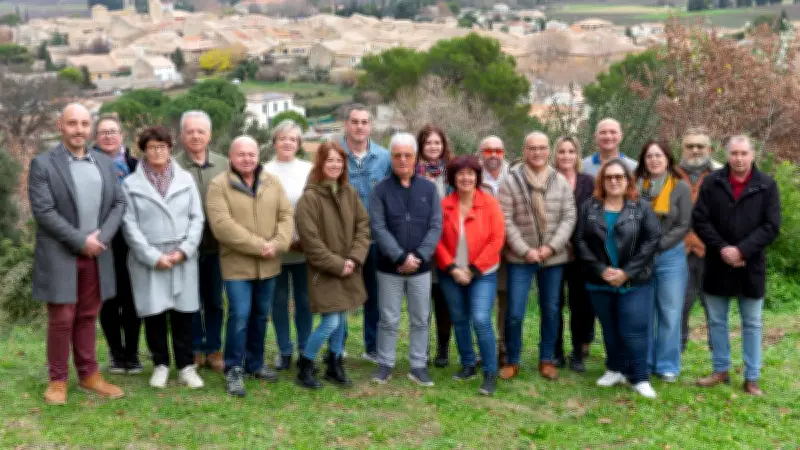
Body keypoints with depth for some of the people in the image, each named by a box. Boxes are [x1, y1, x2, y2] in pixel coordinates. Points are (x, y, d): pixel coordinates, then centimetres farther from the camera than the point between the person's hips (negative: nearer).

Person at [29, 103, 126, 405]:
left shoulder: (105, 163, 10)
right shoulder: (43, 164, -5)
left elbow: (119, 203, 6)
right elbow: (43, 211, -12)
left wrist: (101, 237, -10)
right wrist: (80, 241, -16)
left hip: (97, 255, 4)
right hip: (60, 256, -4)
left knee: (87, 317, 12)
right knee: (61, 319, 2)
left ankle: (89, 374, 21)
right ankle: (57, 380, 13)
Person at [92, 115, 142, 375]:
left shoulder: (135, 165, 4)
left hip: (131, 242, 1)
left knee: (131, 298, 5)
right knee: (109, 299, 7)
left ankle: (132, 353, 16)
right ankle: (116, 353, 18)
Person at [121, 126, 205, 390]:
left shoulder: (185, 179, 7)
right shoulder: (131, 184, 2)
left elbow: (197, 218, 4)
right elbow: (130, 226, -3)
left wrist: (184, 250, -8)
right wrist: (153, 256, -11)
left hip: (183, 257, 1)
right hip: (148, 259, -1)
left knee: (183, 312, 3)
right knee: (154, 313, 2)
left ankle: (186, 366, 11)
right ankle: (161, 365, 15)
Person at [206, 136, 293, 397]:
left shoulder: (272, 182, 8)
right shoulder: (219, 185, -8)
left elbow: (286, 215, 3)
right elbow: (222, 225, -18)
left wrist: (277, 244, -15)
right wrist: (258, 245, -20)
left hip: (268, 265, 5)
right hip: (237, 264, -5)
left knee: (261, 315, 14)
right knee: (239, 316, -8)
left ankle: (255, 363, 29)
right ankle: (234, 370, 5)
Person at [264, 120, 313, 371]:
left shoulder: (309, 171, 3)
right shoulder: (264, 172, 0)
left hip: (305, 248, 0)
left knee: (304, 300, 7)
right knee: (279, 301, 7)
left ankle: (305, 350, 20)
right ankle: (285, 351, 19)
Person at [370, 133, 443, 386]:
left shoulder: (429, 189, 3)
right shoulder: (381, 190, -3)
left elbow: (436, 226, -2)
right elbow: (378, 228, -10)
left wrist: (418, 256, -14)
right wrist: (401, 257, -18)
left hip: (421, 268, 2)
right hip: (389, 268, -2)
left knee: (420, 319, 9)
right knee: (389, 320, 6)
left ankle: (418, 366, 19)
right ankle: (385, 364, 18)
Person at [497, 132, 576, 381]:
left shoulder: (560, 181, 5)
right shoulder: (511, 181, -4)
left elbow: (569, 217, 1)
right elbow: (505, 220, -7)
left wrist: (552, 247, -11)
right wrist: (525, 250, -13)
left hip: (554, 258, 3)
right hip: (520, 258, -3)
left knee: (551, 310, 10)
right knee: (515, 313, -3)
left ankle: (547, 360, 24)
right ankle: (512, 361, 14)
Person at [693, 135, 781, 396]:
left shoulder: (767, 186, -3)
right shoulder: (712, 183, -1)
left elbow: (771, 226, -8)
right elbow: (699, 220, -5)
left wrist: (741, 250, -18)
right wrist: (722, 248, -16)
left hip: (751, 266, -1)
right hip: (718, 265, 1)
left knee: (752, 324, 8)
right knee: (717, 321, 11)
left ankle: (751, 377, 16)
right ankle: (721, 370, 25)